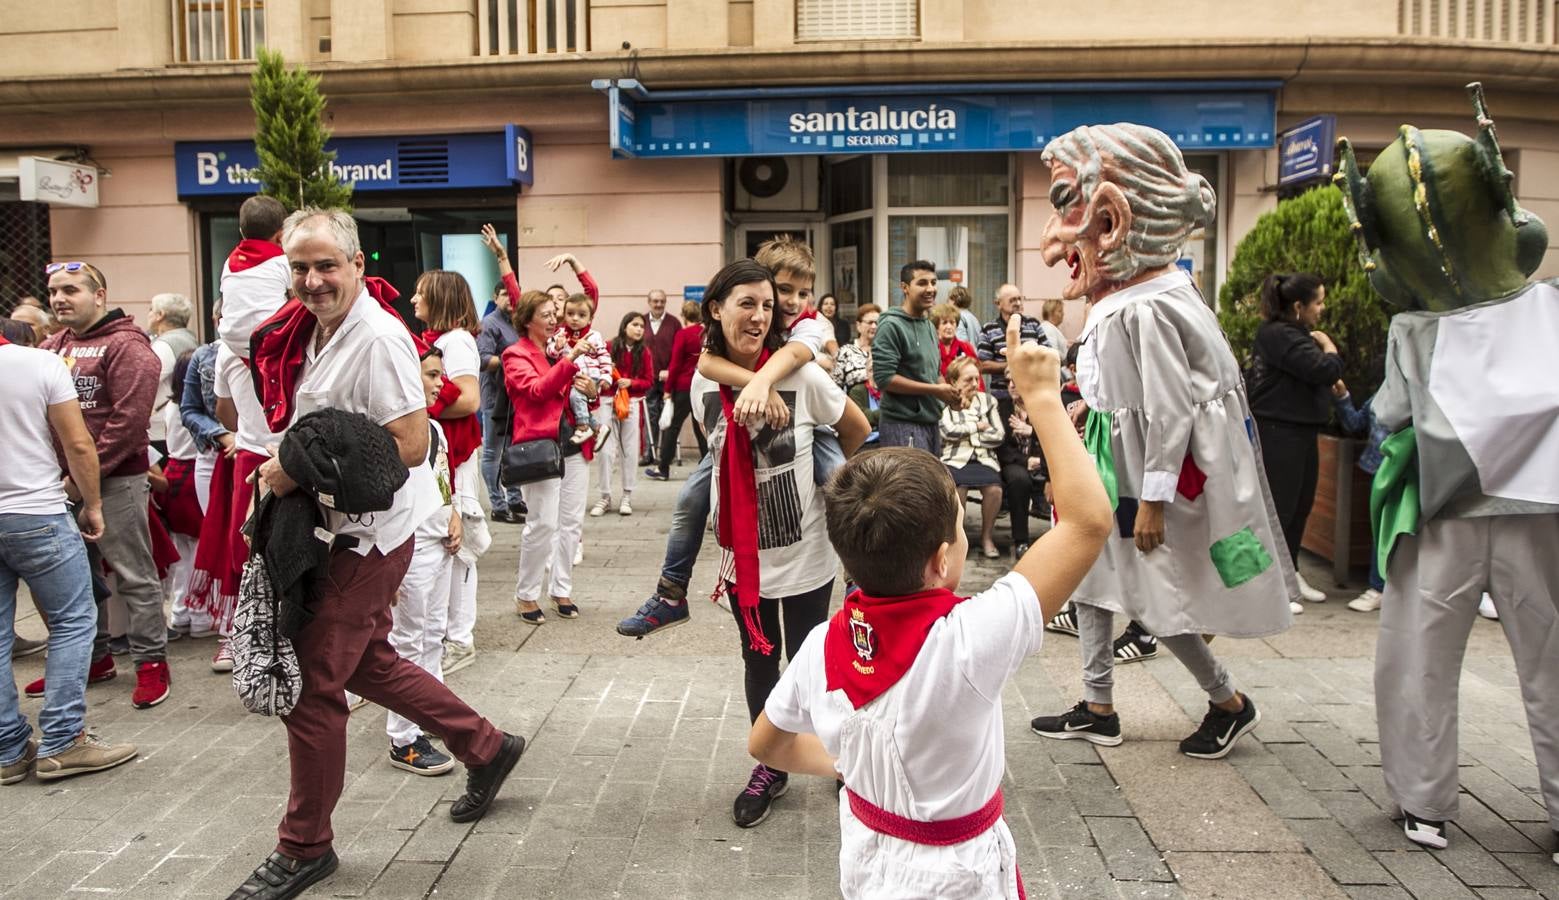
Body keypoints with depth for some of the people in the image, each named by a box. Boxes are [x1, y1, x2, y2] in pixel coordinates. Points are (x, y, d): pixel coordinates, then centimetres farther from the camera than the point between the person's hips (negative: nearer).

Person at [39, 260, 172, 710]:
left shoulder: (126, 346, -9)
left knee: (134, 575, -1)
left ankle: (151, 660, 8)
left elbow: (129, 418, -17)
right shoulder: (52, 347, 13)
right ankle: (91, 656, 29)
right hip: (63, 481, 7)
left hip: (116, 479, -7)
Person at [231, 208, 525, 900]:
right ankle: (485, 748, 35)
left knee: (311, 685, -1)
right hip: (335, 530, 10)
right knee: (367, 663, 20)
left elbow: (411, 446, -25)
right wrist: (287, 461, 4)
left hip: (366, 537, -10)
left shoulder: (378, 338, -20)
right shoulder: (311, 332, 9)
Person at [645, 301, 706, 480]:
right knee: (701, 426, 12)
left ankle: (663, 469, 10)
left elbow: (675, 364, -9)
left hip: (685, 386, -4)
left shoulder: (683, 333, -9)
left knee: (672, 426, 5)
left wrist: (668, 388, -2)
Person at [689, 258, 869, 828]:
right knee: (758, 661, 17)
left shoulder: (801, 375, -18)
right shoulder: (704, 382, -4)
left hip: (804, 551, -4)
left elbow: (857, 431, -3)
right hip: (742, 553, 4)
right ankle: (768, 770, 36)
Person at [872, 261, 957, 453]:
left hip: (931, 422, 9)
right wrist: (935, 390, -17)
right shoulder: (891, 325, -13)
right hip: (903, 425, -9)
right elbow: (884, 378, -21)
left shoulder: (929, 326, 14)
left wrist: (951, 393, 1)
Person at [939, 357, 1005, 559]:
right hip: (954, 458, -3)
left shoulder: (987, 400, 14)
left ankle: (987, 536, -4)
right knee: (957, 489, -33)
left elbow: (999, 435, 7)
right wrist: (977, 426, 0)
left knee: (994, 489, -27)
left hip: (983, 458, 3)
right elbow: (949, 431, -11)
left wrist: (966, 433, 0)